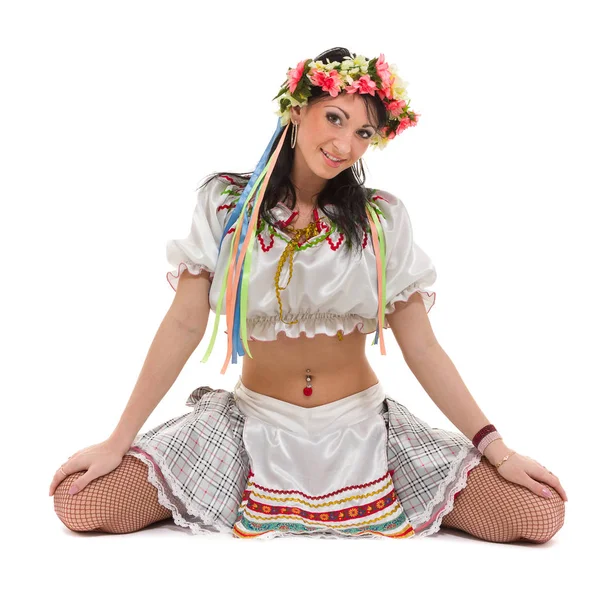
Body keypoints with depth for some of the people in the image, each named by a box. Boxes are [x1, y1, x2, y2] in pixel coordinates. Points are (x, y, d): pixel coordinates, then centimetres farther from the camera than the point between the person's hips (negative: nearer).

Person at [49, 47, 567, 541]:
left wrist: (497, 450, -8)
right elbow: (185, 326, -5)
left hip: (363, 430, 1)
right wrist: (118, 441, -8)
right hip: (253, 426, 0)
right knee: (78, 503, -15)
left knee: (540, 515, -15)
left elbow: (421, 346, -3)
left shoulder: (383, 218, -3)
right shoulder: (225, 202, -4)